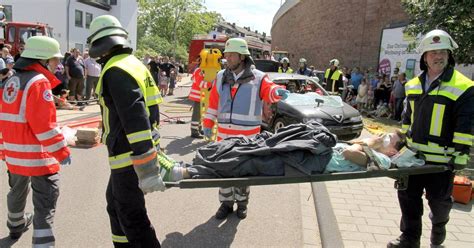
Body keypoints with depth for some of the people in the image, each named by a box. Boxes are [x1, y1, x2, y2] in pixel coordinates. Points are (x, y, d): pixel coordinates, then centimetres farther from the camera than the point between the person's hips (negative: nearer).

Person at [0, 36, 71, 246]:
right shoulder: (39, 82, -18)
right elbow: (44, 125, -25)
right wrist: (62, 152, -19)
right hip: (37, 155, -9)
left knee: (17, 192, 29)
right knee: (45, 204, -3)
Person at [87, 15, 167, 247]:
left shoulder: (116, 71, -19)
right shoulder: (134, 64, 12)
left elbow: (135, 120, -28)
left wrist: (146, 169, -29)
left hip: (130, 158, -10)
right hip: (135, 154, 10)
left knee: (133, 218, -1)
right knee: (116, 203, 25)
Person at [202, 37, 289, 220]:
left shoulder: (257, 78, -4)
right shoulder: (221, 77, 7)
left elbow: (268, 91, -19)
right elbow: (213, 102, 10)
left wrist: (278, 92, -43)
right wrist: (208, 123, 8)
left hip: (247, 136, -3)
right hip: (224, 133, 3)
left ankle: (241, 202, 28)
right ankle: (226, 202, 26)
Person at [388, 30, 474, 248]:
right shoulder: (413, 85, 8)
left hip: (442, 158, -5)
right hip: (414, 154, 5)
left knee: (439, 199, 11)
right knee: (408, 195, 9)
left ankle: (439, 225, 42)